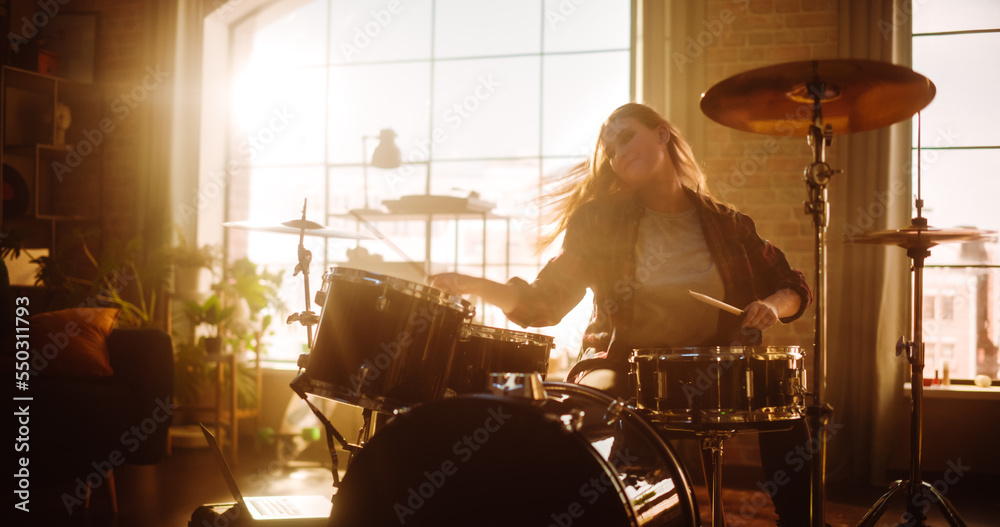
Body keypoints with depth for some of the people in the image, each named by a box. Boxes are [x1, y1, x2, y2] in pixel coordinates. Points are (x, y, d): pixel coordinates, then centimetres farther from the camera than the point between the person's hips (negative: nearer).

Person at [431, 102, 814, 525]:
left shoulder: (727, 225, 4)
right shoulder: (601, 221, 1)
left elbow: (794, 289, 14)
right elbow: (544, 302, -3)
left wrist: (773, 306, -10)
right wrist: (479, 286, -19)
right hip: (622, 362, -1)